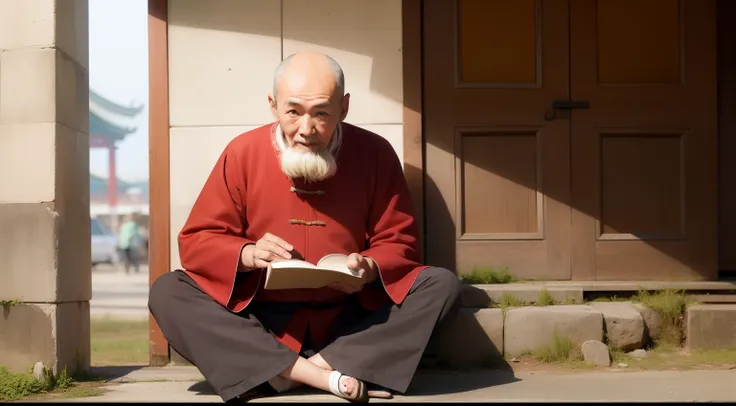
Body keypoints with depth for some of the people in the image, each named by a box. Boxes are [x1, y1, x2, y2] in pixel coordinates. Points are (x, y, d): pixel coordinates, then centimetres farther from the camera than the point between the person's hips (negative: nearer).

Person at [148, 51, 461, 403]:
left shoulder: (374, 153, -2)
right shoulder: (242, 153, -2)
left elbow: (398, 243, 4)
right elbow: (196, 242, 1)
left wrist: (370, 267, -19)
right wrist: (248, 254, -20)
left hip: (349, 320, 0)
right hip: (261, 322, 0)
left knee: (442, 286, -21)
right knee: (166, 293, -23)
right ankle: (328, 377, -32)